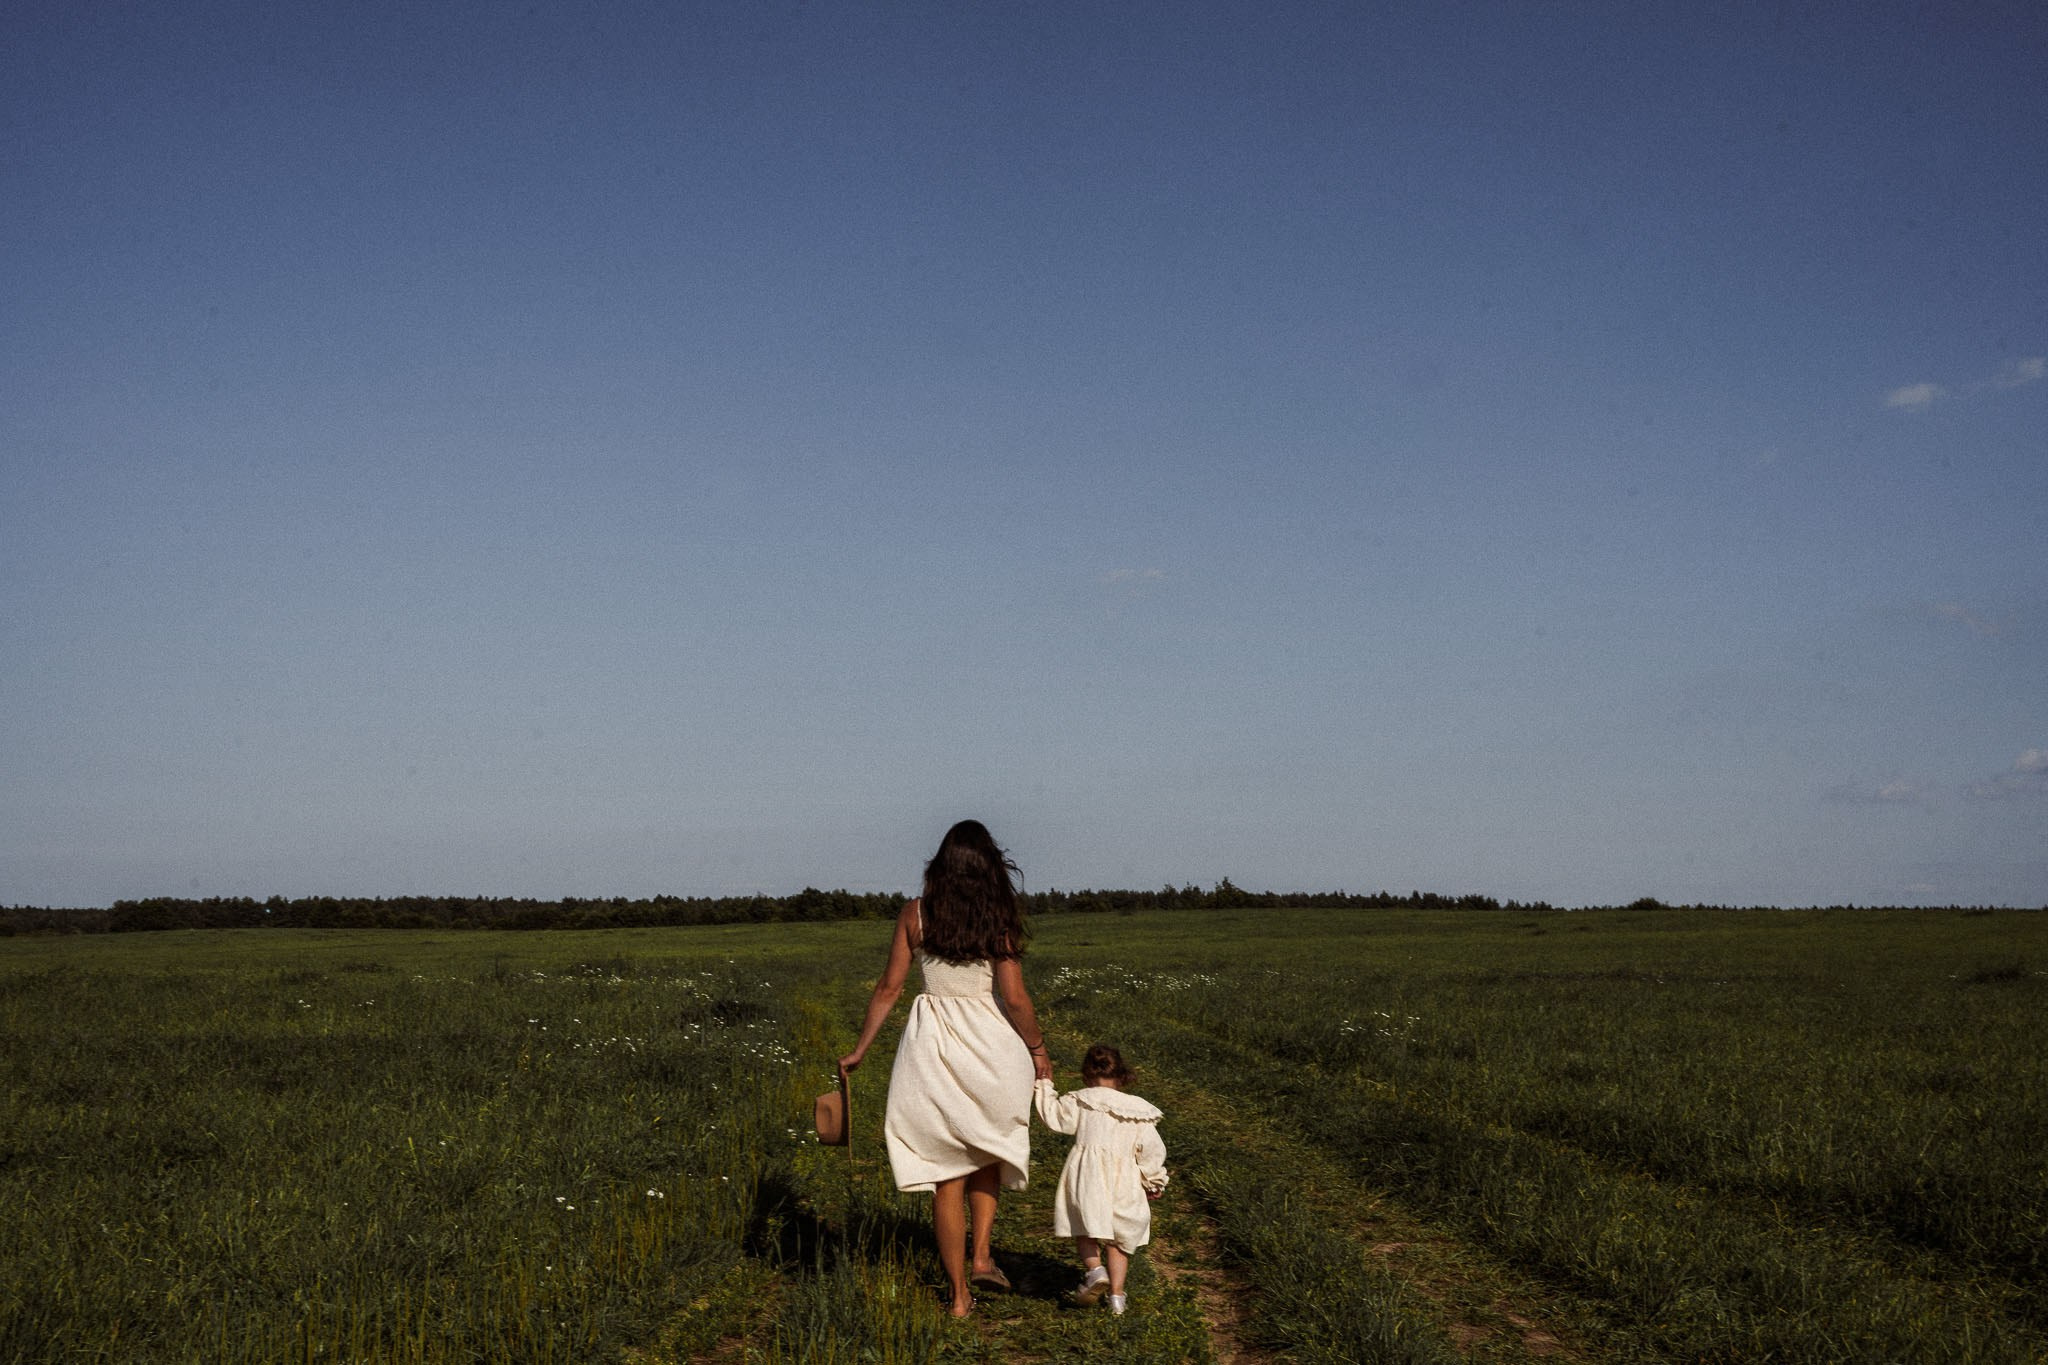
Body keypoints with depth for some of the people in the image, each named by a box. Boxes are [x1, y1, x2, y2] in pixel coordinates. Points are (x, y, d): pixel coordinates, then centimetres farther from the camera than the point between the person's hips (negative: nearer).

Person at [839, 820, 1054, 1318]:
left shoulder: (915, 915, -1)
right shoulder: (999, 919, -8)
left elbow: (888, 988, 1)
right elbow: (1014, 998, -11)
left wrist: (858, 1051, 11)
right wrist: (1037, 1050, 5)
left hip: (931, 1049, 1)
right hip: (990, 1045, -1)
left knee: (946, 1178, 9)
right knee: (986, 1150, 26)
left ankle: (960, 1296, 15)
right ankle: (981, 1256, 15)